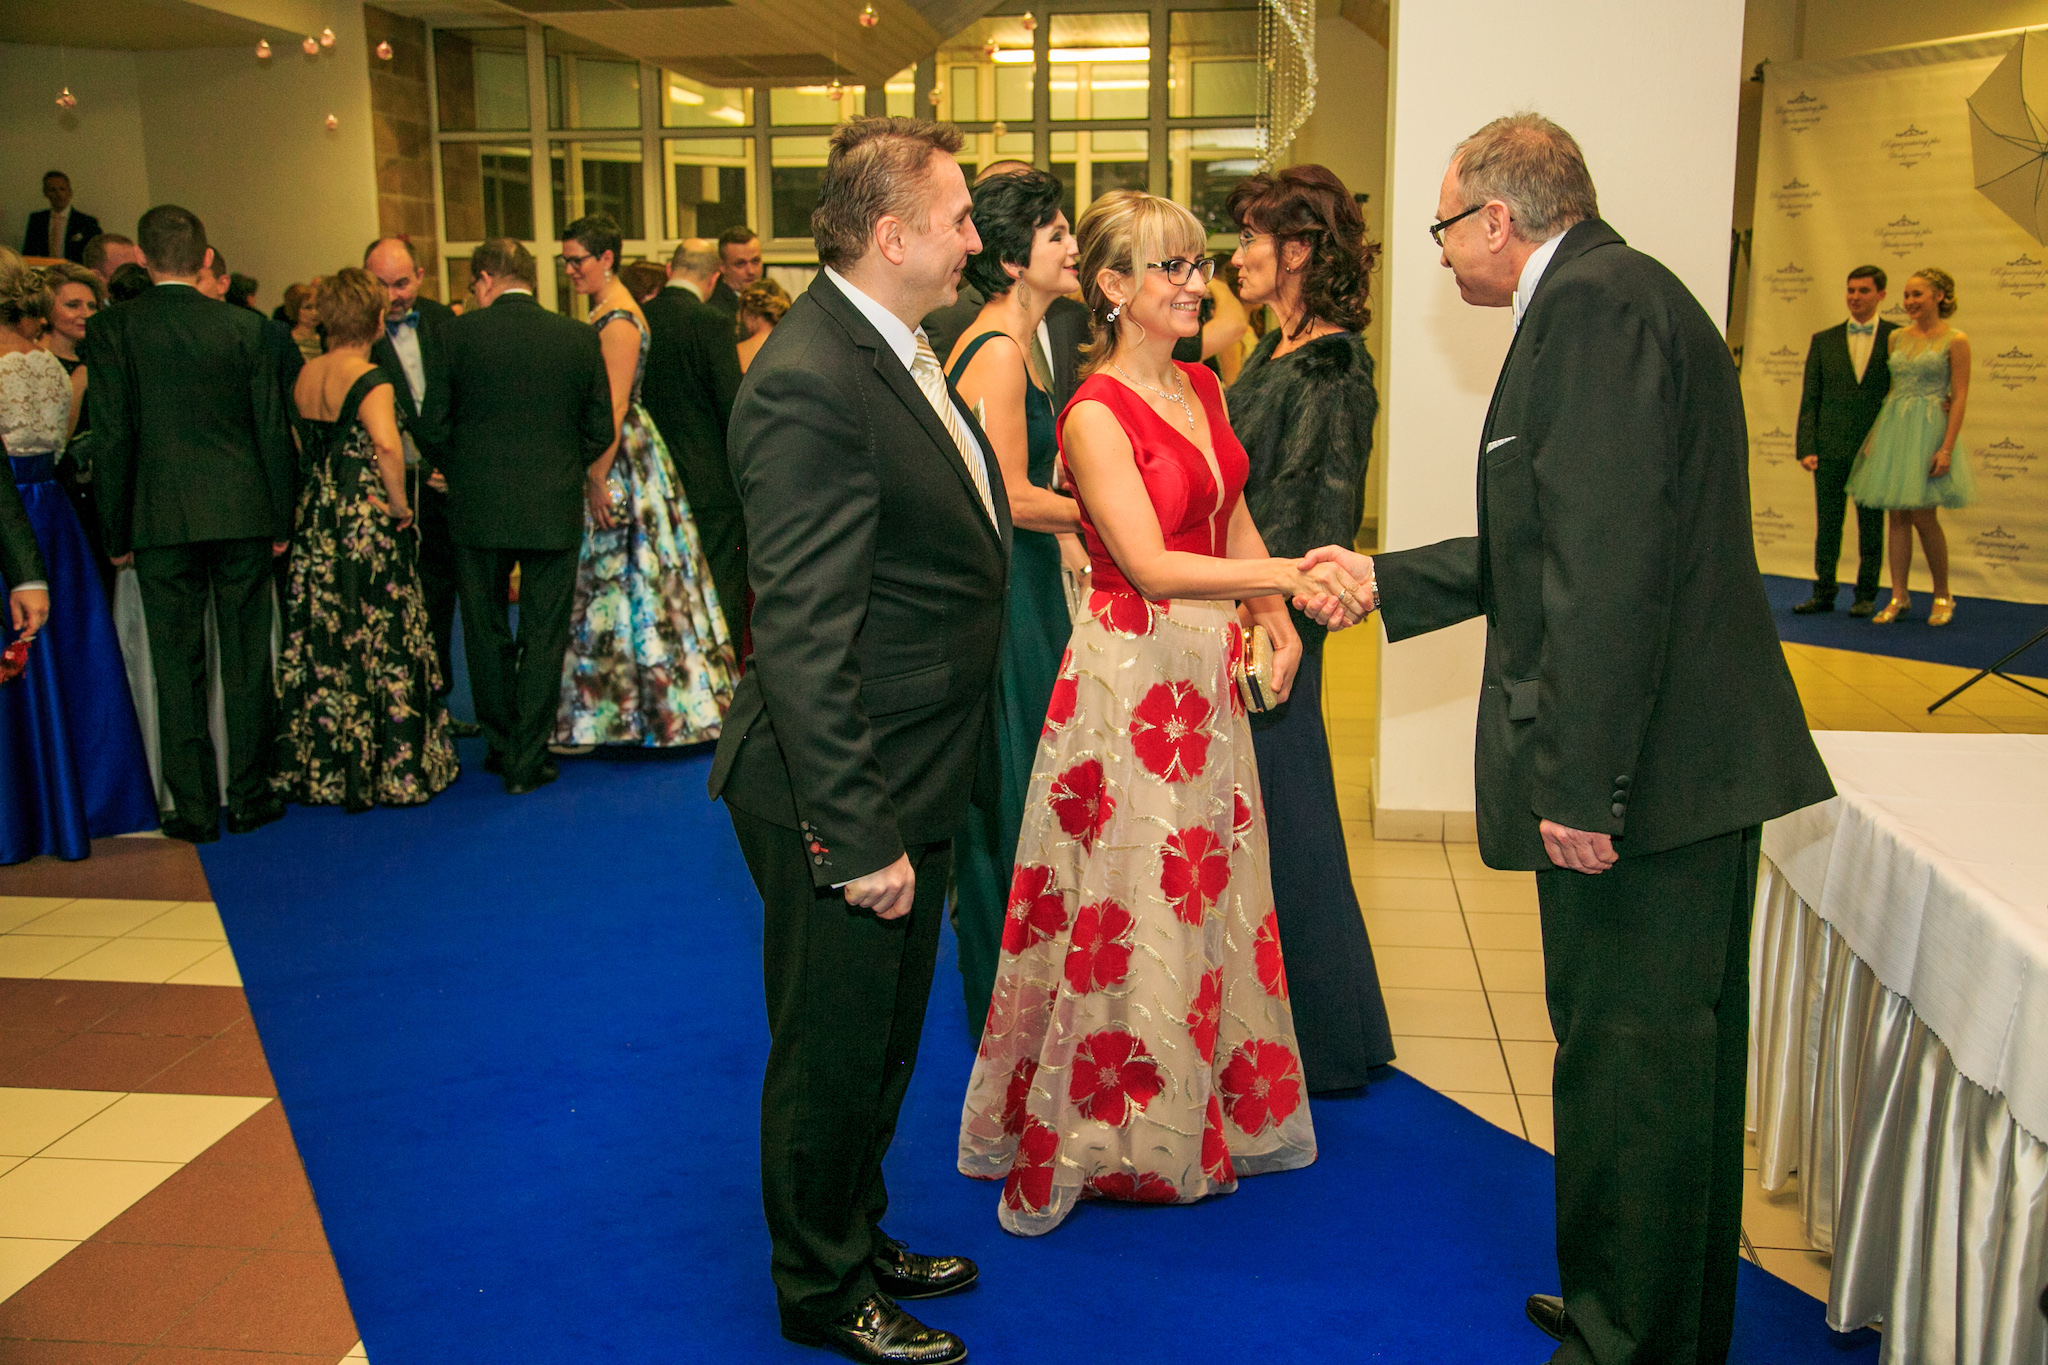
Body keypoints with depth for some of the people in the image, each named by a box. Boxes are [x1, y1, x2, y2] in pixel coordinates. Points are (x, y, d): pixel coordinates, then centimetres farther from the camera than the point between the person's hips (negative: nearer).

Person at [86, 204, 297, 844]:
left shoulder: (111, 327, -3)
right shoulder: (244, 326, 1)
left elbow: (111, 437, -5)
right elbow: (273, 430, 2)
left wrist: (117, 532, 3)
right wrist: (281, 519, 10)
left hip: (161, 521, -1)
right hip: (242, 515, 1)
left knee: (177, 668, 6)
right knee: (246, 660, 9)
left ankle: (193, 808, 10)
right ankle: (248, 797, 15)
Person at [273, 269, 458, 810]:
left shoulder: (306, 374, 6)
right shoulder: (370, 378, -16)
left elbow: (300, 445, 15)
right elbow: (386, 444, -31)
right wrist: (399, 504, -20)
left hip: (315, 522, 7)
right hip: (368, 524, -7)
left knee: (320, 647, 13)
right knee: (380, 643, 2)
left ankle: (320, 769, 22)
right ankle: (391, 769, 8)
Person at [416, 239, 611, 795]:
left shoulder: (458, 332, -6)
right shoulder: (579, 338, -1)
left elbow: (431, 427, -5)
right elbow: (599, 431, 1)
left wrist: (460, 472, 14)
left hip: (478, 508, 0)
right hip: (555, 509, 1)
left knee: (486, 633, 15)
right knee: (543, 636, 8)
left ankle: (500, 745, 25)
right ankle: (527, 761, 11)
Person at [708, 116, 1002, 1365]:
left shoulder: (904, 349, 7)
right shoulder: (811, 384, -24)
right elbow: (803, 640, -27)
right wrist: (857, 838, -26)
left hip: (913, 786, 10)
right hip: (847, 799, -10)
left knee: (885, 1042, 25)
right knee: (832, 1059, 10)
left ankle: (861, 1238, 45)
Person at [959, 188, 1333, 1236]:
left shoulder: (1202, 387, 9)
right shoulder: (1095, 413, -15)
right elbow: (1150, 564, -21)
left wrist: (1276, 619, 3)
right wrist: (1286, 575, -23)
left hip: (1207, 669, 8)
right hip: (1130, 672, -8)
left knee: (1205, 893, 16)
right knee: (1128, 904, 3)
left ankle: (1208, 1106, 33)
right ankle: (1102, 1132, 20)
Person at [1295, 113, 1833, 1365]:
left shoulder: (1594, 304, -15)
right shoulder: (1616, 298, 18)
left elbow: (1611, 564, -24)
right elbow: (1552, 547, 23)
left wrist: (1580, 783, -24)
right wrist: (1382, 582, 28)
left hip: (1642, 776, -11)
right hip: (1684, 765, 11)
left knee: (1631, 1064, 1)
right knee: (1672, 1059, 20)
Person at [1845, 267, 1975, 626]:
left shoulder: (1955, 341, -4)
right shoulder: (1896, 338, 11)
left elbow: (1960, 397, -8)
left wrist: (1947, 448, -16)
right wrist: (1874, 434, 7)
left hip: (1928, 431, -5)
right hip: (1893, 429, 5)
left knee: (1923, 516, -6)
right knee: (1898, 516, 4)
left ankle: (1942, 596, 11)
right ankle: (1899, 596, 9)